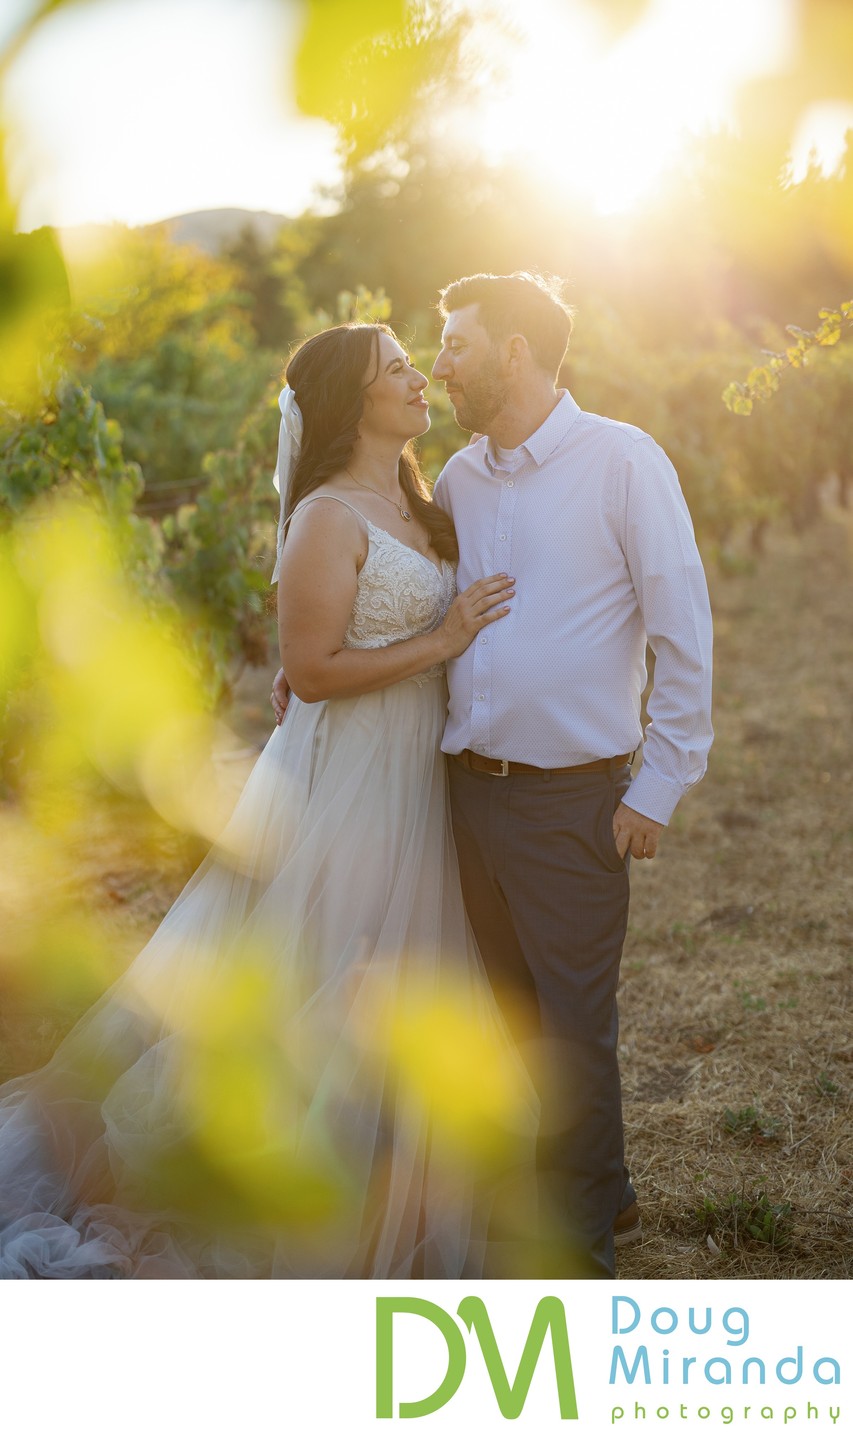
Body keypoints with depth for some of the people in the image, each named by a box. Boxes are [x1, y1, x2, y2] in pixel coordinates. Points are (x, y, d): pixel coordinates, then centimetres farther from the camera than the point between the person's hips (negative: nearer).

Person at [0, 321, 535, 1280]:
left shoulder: (414, 507, 10)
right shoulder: (328, 518, -16)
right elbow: (312, 670, -20)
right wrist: (442, 641, -19)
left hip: (411, 779, 9)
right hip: (345, 779, -9)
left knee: (394, 989, 17)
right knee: (321, 994, 1)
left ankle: (375, 1194, 34)